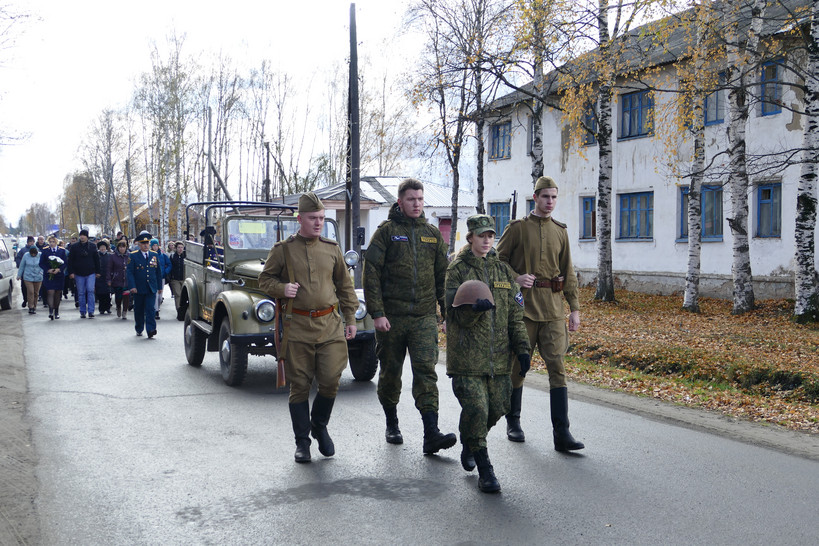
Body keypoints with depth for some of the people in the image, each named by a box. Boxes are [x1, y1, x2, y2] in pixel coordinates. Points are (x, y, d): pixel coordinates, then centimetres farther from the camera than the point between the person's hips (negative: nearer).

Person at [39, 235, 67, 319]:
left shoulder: (62, 250, 5)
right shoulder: (45, 251, 4)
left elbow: (66, 263, 3)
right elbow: (41, 263, 3)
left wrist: (59, 269, -14)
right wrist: (48, 270, -14)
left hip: (59, 275, 1)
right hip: (48, 276, -1)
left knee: (58, 293, 7)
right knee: (50, 292, -13)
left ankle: (56, 312, 19)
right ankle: (51, 311, -19)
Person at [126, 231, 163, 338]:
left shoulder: (155, 255, 9)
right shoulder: (133, 256, 0)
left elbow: (158, 272, 14)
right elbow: (129, 272, -5)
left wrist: (159, 286, 12)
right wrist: (132, 286, -15)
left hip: (151, 289, 1)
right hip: (138, 289, -1)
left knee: (150, 309, -11)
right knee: (138, 310, 10)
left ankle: (151, 329, -15)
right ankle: (139, 329, 26)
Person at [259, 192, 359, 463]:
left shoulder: (332, 249, 10)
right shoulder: (282, 250, 3)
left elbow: (345, 286, 15)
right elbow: (265, 279, 10)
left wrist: (350, 319, 12)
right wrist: (282, 288, -11)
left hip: (330, 325, 2)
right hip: (297, 327, -2)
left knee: (330, 381, -2)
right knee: (300, 385, 3)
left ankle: (319, 426, 26)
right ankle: (302, 441, 18)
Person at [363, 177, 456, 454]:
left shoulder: (433, 233, 11)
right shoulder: (386, 231, -1)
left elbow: (442, 275, 16)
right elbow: (371, 273, -5)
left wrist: (447, 310, 11)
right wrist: (377, 313, -11)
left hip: (425, 317, 2)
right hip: (391, 316, -1)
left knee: (426, 371, -8)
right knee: (390, 372, 11)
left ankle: (431, 434, -12)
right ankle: (392, 424, 30)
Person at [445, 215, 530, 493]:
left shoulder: (504, 270, 13)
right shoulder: (457, 270, 0)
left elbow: (515, 314, 13)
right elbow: (457, 315, -8)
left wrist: (522, 348, 6)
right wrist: (475, 308, -30)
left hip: (499, 355, 4)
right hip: (467, 356, -4)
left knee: (496, 409, 6)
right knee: (476, 409, -12)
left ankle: (469, 444, 37)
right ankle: (484, 470, 3)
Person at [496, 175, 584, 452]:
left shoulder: (560, 231, 11)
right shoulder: (518, 228, 0)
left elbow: (568, 273, 13)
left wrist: (575, 309, 8)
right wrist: (516, 278, -14)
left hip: (553, 309, 3)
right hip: (523, 305, -2)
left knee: (557, 367, -4)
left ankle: (562, 433, -3)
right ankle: (513, 422, 25)